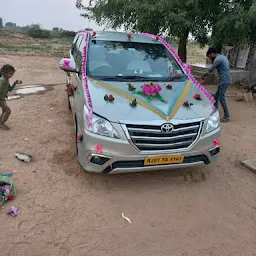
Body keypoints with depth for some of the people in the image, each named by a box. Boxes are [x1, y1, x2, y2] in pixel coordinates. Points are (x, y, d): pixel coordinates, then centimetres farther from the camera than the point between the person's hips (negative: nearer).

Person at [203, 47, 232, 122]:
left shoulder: (218, 59, -13)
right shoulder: (223, 56, 16)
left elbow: (210, 70, -8)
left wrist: (203, 77, 8)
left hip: (225, 81, -10)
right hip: (224, 80, 10)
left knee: (221, 98, -8)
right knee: (216, 97, 14)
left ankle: (227, 117, -2)